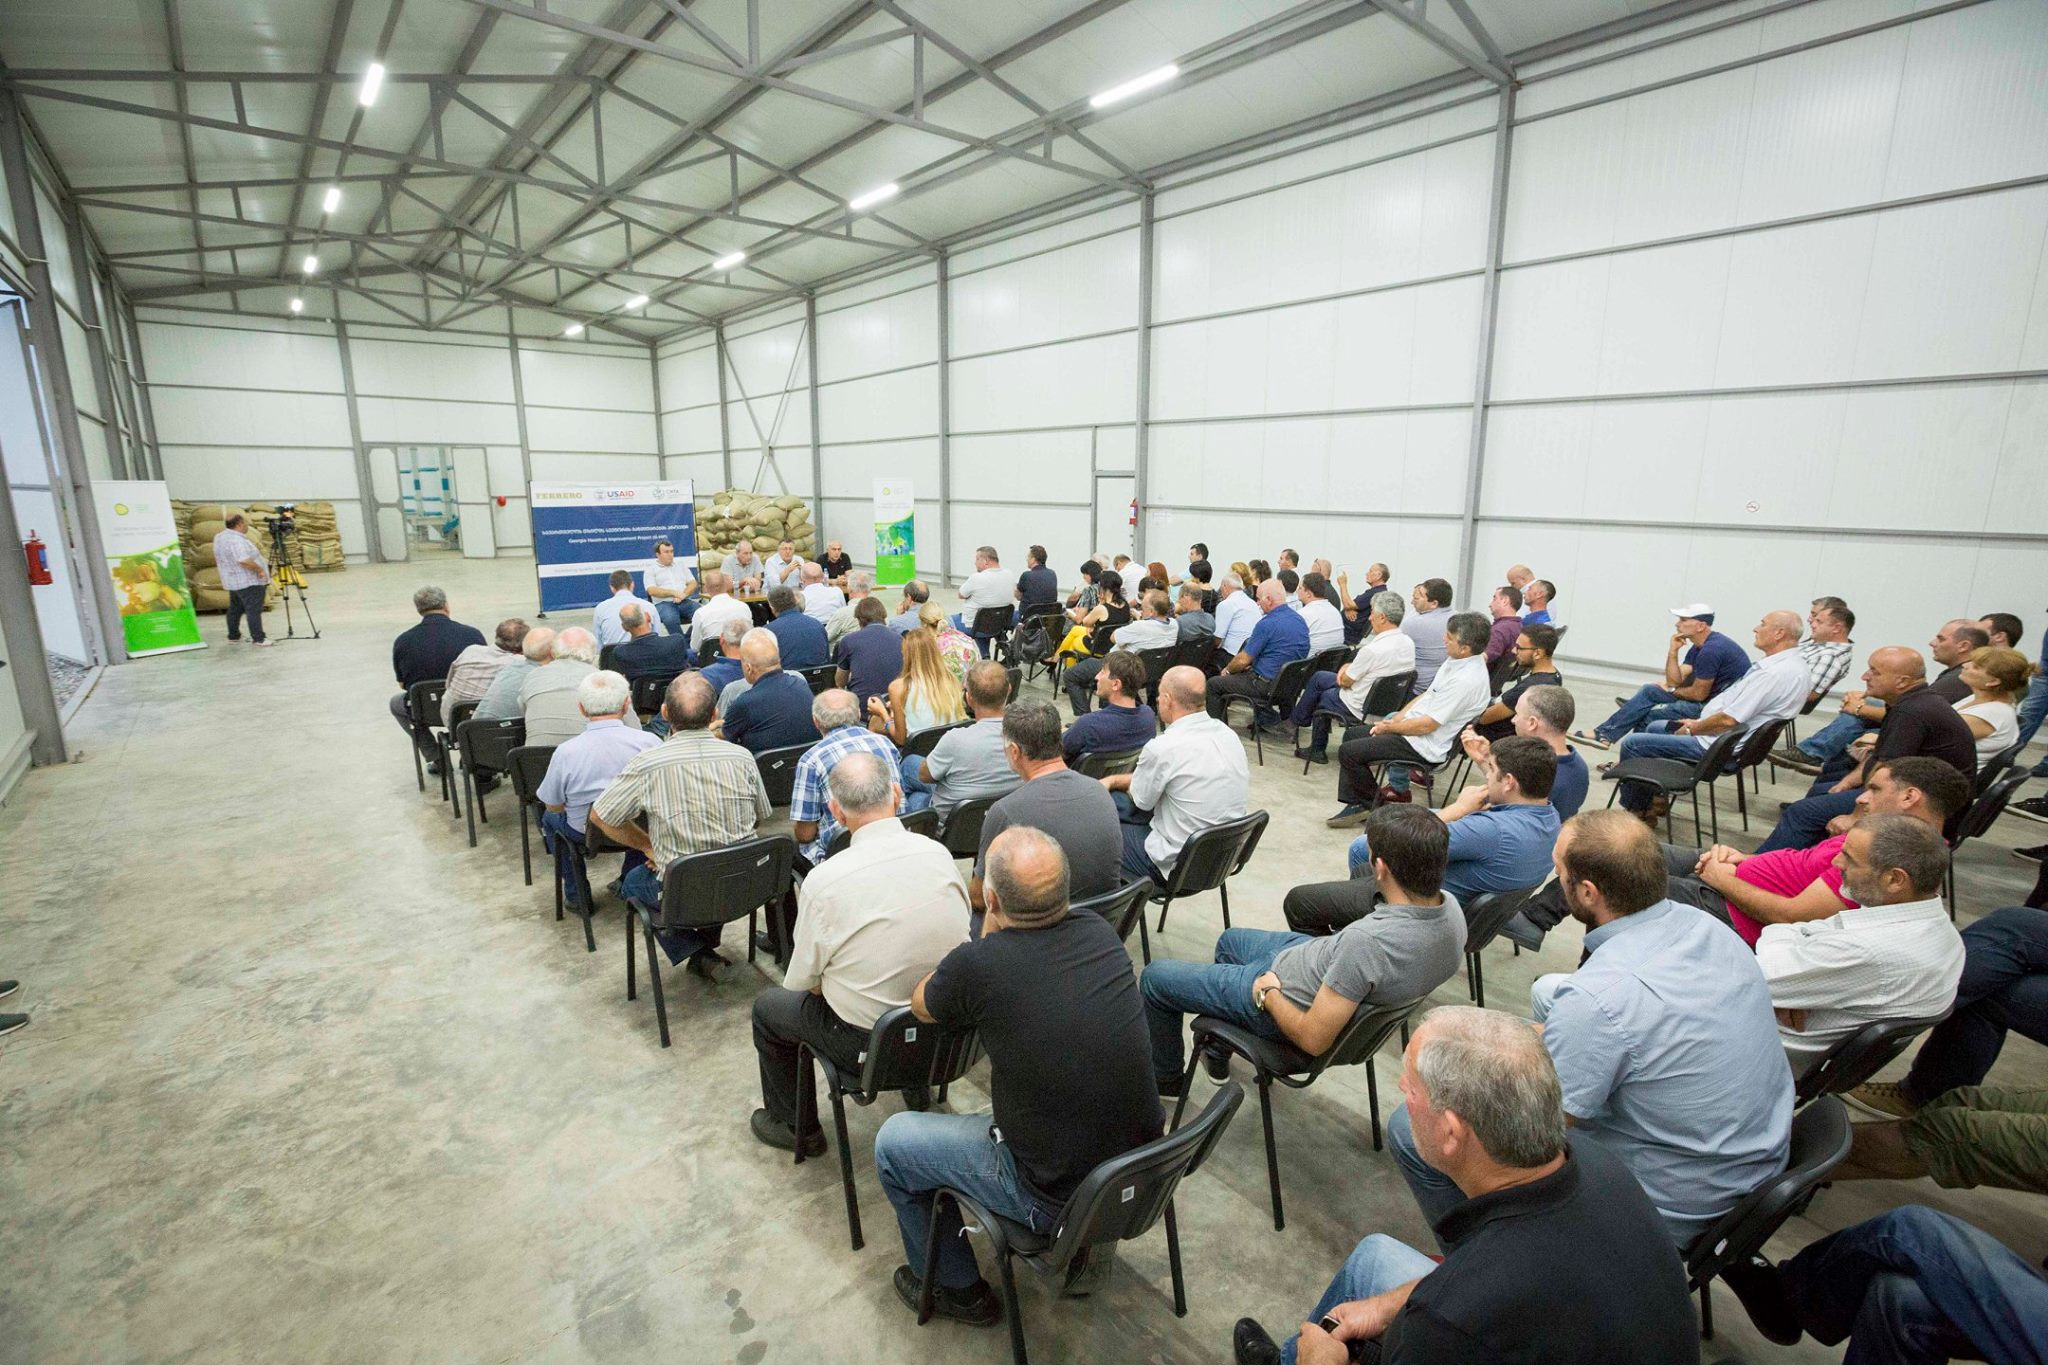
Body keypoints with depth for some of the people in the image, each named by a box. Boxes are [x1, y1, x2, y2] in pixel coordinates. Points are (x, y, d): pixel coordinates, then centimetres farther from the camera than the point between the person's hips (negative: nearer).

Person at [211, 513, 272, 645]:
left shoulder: (220, 537, 10)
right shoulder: (236, 540, -23)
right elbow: (244, 561, -31)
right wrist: (259, 570, -21)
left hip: (233, 581, 10)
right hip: (249, 582, -10)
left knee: (235, 609, 17)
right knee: (253, 610, -7)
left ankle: (233, 635, 25)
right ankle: (258, 638, -7)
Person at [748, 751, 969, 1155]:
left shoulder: (824, 880, -23)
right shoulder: (939, 853, -12)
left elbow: (801, 981, -10)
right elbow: (959, 935, 1)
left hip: (868, 1044, -4)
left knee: (768, 1005, 23)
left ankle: (795, 1127, 38)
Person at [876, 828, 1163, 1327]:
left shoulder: (977, 965, -25)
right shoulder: (1102, 934, -9)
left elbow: (920, 1005, 1)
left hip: (1055, 1198, -5)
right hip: (1144, 1169, 6)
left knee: (892, 1142, 13)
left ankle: (957, 1290, 32)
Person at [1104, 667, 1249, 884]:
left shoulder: (1163, 747, -26)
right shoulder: (1228, 733, -2)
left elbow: (1139, 800, -6)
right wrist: (1115, 779, 15)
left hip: (1177, 866, -8)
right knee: (1115, 798, 18)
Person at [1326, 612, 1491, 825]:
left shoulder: (1466, 680, -27)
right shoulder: (1456, 660, 2)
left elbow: (1426, 726, -24)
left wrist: (1390, 727, -9)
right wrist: (1396, 719, 4)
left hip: (1425, 747, -10)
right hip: (1414, 726, 11)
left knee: (1348, 752, -12)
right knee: (1353, 735, 13)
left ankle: (1373, 804, 11)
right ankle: (1356, 804, 12)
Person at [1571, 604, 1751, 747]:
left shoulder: (1711, 649, -22)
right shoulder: (1699, 647, 9)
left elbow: (1699, 694, -18)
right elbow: (1675, 681, 5)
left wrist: (1671, 691, 2)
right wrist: (1673, 651, -6)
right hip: (1708, 698, 9)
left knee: (1650, 714, -11)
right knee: (1649, 691, 4)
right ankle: (1604, 734, -1)